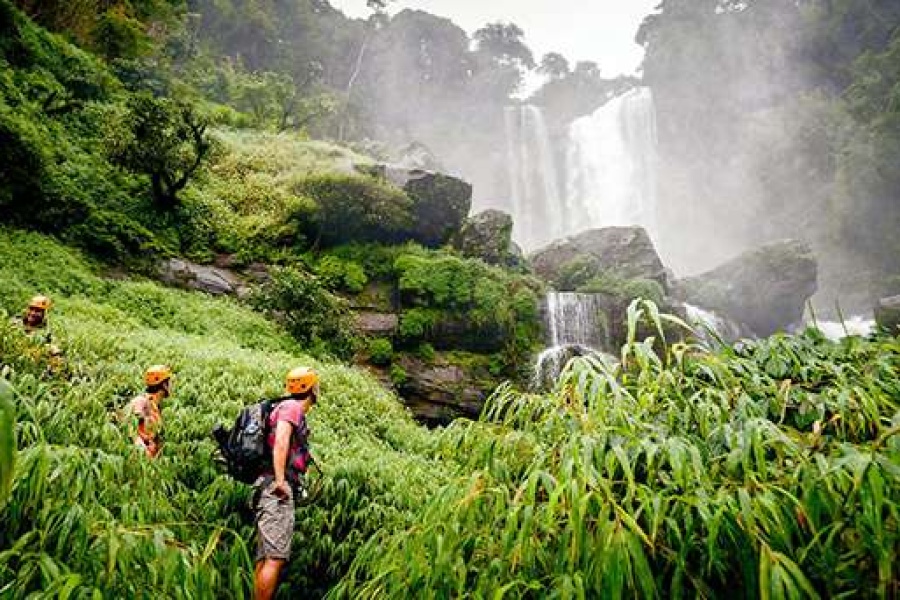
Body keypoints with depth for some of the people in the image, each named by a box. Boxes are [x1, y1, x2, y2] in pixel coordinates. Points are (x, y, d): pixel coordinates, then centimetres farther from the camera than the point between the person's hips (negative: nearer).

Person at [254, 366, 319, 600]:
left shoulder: (289, 408, 24)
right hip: (277, 488, -10)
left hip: (271, 488, 10)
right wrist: (280, 479, -25)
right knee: (275, 558, -14)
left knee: (264, 559, 8)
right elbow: (280, 440, -19)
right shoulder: (292, 407, -4)